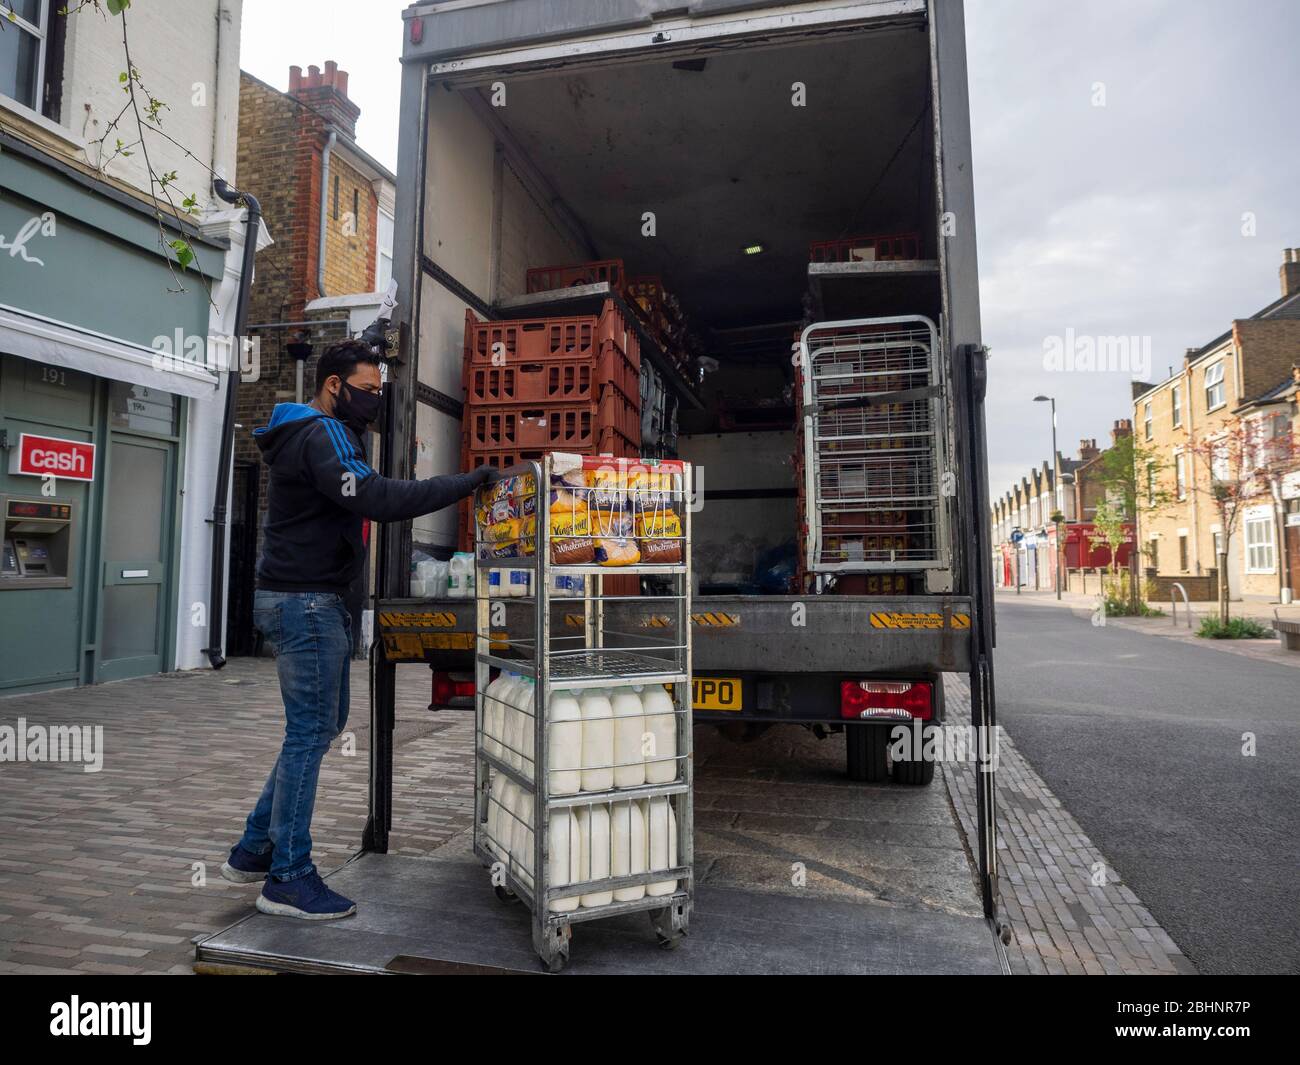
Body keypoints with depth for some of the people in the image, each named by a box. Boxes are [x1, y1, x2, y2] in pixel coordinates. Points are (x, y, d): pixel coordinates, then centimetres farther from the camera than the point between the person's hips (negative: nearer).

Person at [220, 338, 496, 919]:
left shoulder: (323, 434, 20)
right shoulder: (320, 435, -15)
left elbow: (366, 495, 16)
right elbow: (378, 498, -29)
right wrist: (468, 482, -28)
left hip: (314, 598, 11)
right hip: (305, 601, -11)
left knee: (322, 721, 16)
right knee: (312, 730, -4)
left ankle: (254, 851, 26)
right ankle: (288, 877, 7)